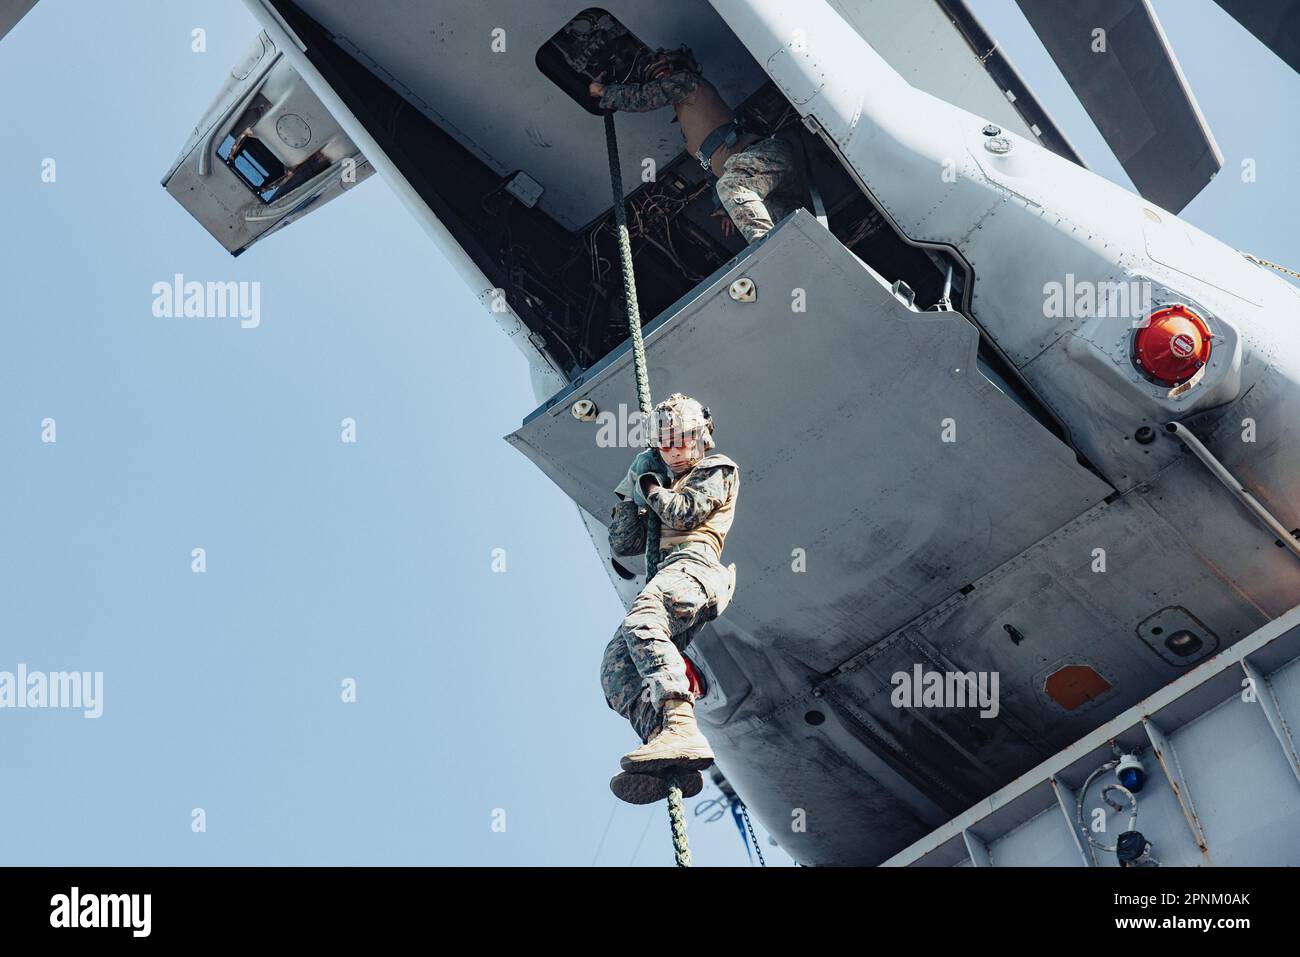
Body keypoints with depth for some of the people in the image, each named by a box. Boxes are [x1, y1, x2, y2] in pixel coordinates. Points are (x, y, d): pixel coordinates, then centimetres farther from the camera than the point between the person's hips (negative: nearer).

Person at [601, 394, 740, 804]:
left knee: (642, 622, -38)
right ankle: (671, 756, -40)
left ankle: (681, 729, -56)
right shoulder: (666, 483, 39)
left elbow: (684, 513, -1)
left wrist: (650, 486, 15)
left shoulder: (718, 471, 18)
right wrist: (632, 493, 21)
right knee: (615, 666, -19)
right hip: (664, 576, 7)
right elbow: (622, 543, 30)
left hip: (693, 563, -7)